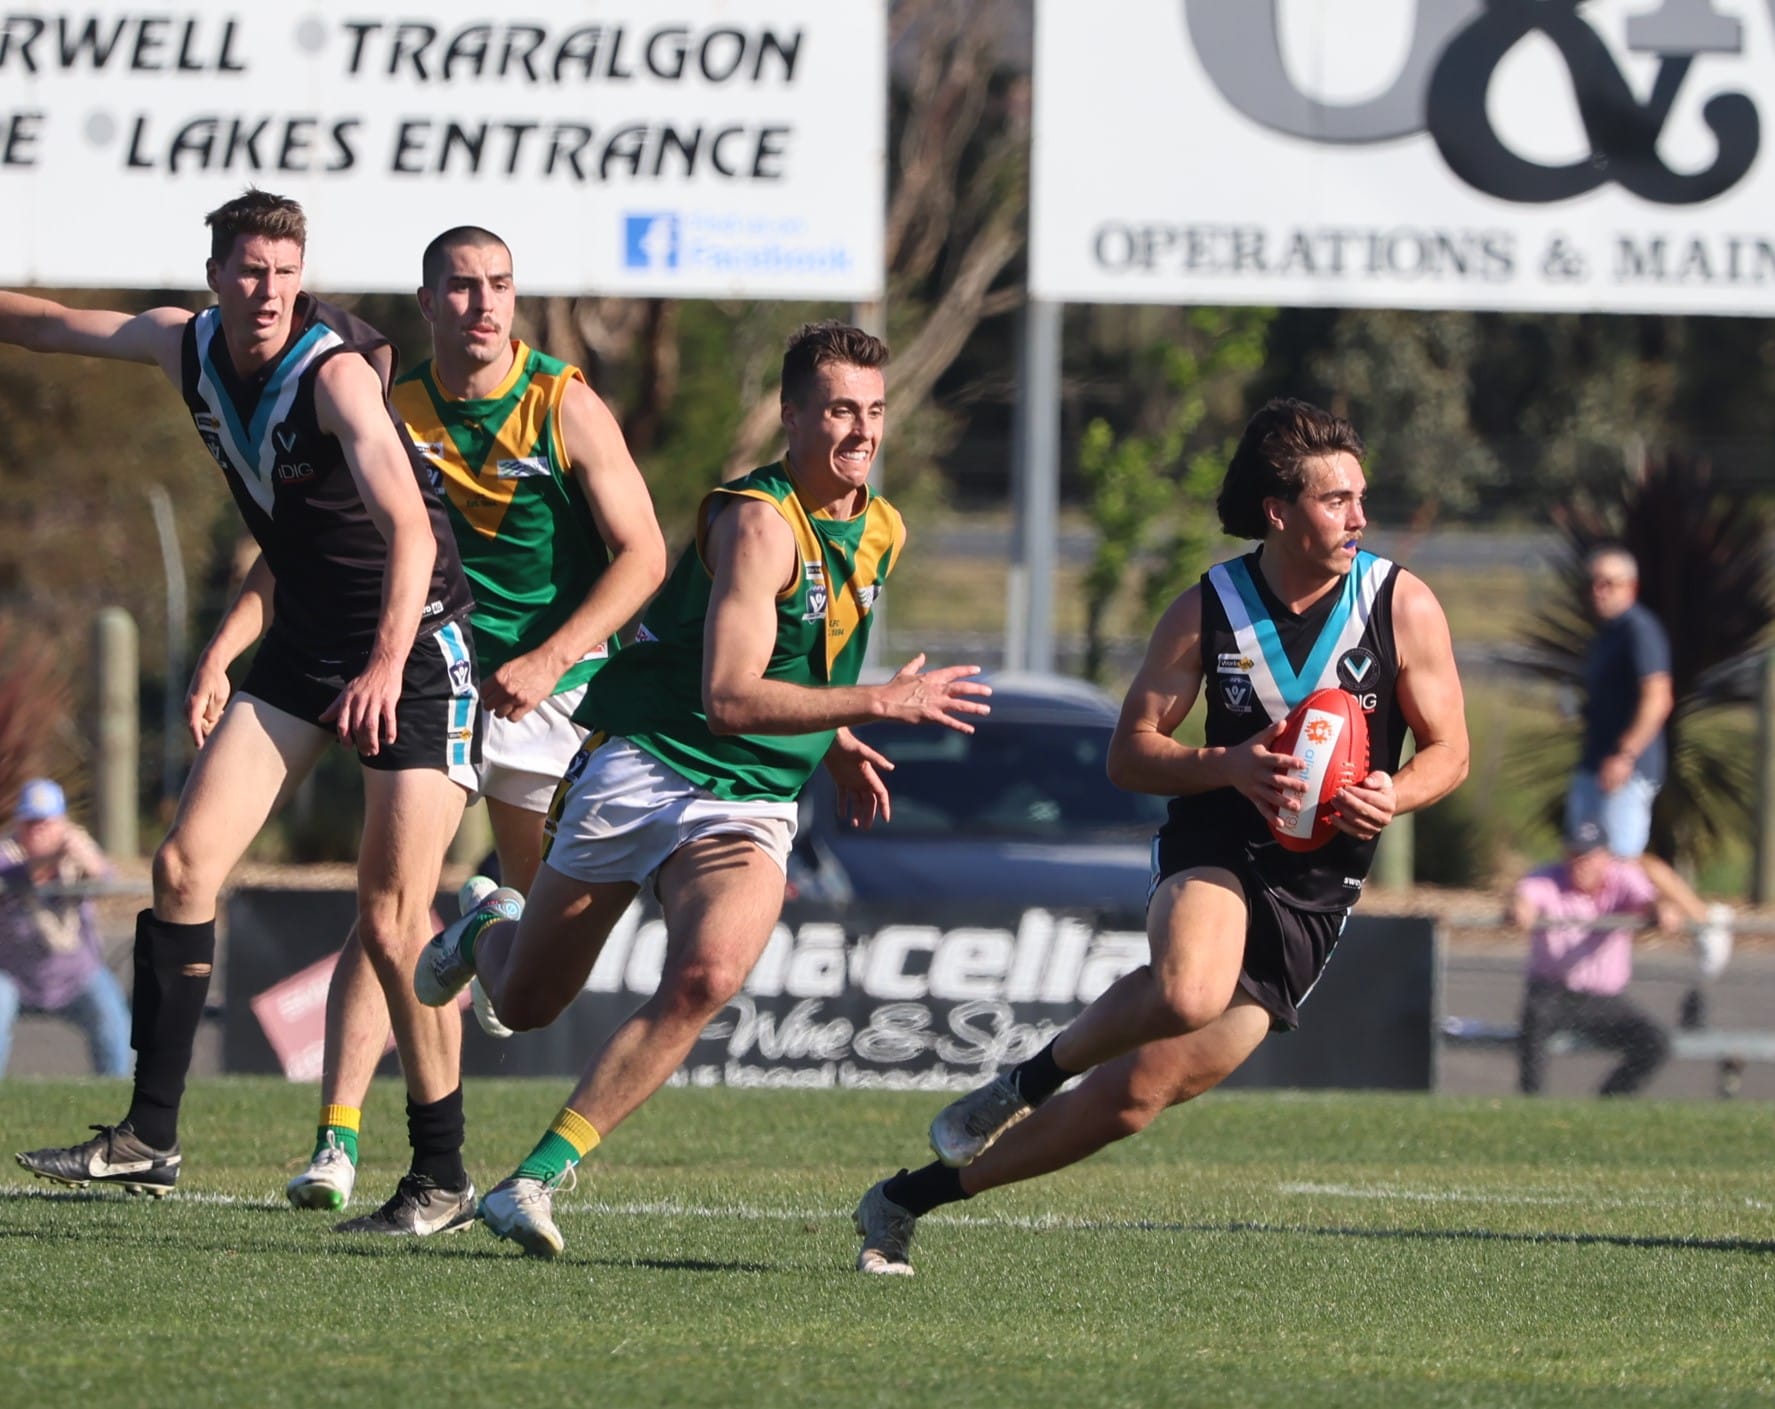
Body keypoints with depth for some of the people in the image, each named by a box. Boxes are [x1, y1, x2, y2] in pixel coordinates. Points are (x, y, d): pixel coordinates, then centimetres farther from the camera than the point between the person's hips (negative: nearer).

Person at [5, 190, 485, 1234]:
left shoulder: (335, 374, -22)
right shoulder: (188, 349, 0)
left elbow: (410, 530, -34)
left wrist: (389, 662, -47)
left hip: (414, 647, -7)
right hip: (302, 641, 7)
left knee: (393, 919, -12)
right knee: (187, 863, -2)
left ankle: (443, 1177, -2)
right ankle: (150, 1138, 4)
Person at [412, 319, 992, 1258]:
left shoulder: (880, 531, 10)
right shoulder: (759, 520, -16)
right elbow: (728, 695, -24)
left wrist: (837, 745, 15)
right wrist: (882, 703, -24)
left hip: (753, 806, 5)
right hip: (644, 767, -5)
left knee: (706, 978, -25)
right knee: (524, 1002, 6)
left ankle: (536, 1179, -19)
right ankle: (486, 932, 46)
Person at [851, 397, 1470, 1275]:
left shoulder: (1403, 608, -3)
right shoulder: (1208, 610, -3)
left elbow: (1449, 751, 6)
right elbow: (1130, 753, 1)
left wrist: (1395, 794, -17)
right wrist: (1231, 766, -18)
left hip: (1314, 890, 1)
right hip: (1214, 846, -1)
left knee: (1141, 1093, -6)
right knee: (1189, 994, -38)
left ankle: (911, 1199, 8)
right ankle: (1030, 1078, -8)